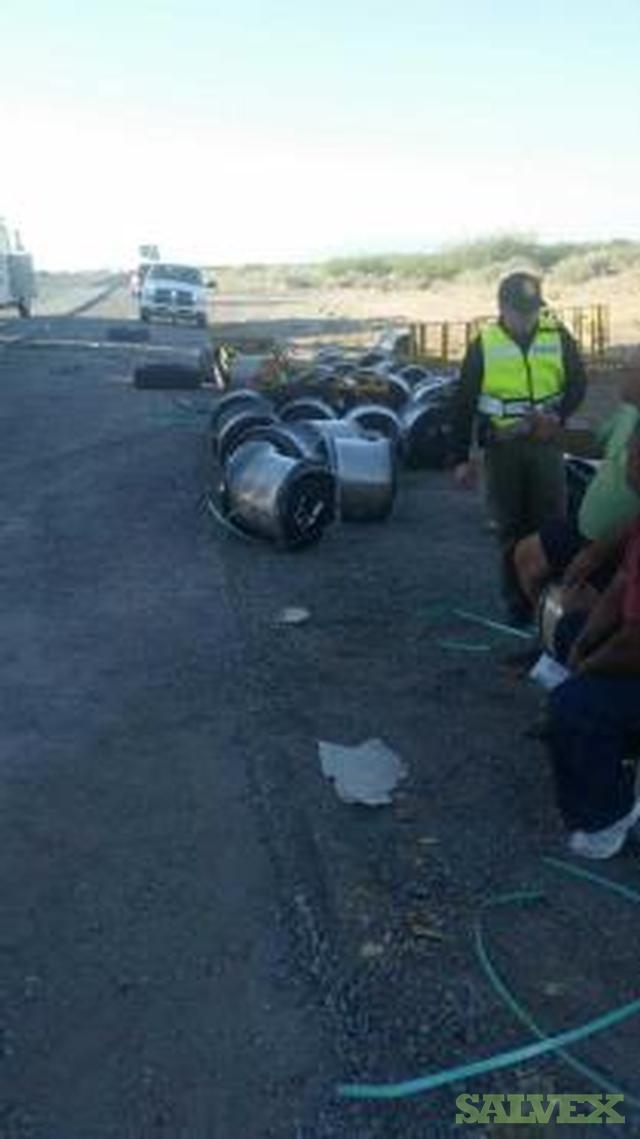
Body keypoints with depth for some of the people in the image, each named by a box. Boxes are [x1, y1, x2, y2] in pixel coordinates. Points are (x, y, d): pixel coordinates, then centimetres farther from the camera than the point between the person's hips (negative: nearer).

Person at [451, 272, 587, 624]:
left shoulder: (558, 337, 3)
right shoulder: (483, 345, 0)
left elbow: (577, 384, 9)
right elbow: (463, 404, 2)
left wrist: (558, 415, -13)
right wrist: (460, 458, 0)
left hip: (546, 444, 1)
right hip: (502, 447, -1)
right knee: (512, 527, 5)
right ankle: (517, 601, 15)